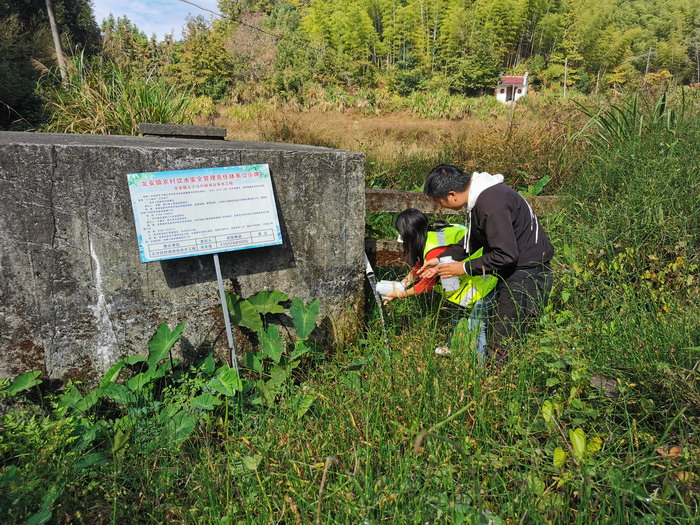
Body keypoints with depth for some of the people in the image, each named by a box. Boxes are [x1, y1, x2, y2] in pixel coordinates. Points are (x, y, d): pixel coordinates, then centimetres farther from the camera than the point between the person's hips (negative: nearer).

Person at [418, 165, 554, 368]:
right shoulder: (478, 195, 6)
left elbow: (506, 255, -26)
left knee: (502, 346, -5)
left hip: (527, 271, -10)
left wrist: (465, 267, -16)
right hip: (512, 267, 10)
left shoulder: (491, 204, -26)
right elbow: (472, 241, 16)